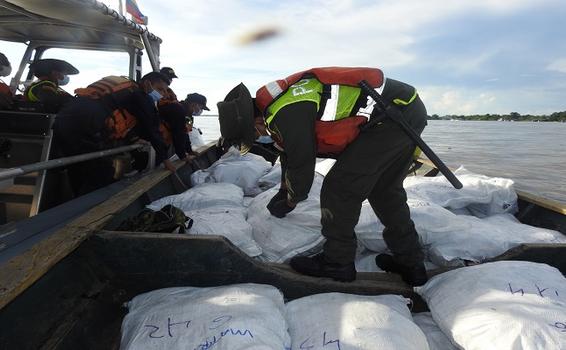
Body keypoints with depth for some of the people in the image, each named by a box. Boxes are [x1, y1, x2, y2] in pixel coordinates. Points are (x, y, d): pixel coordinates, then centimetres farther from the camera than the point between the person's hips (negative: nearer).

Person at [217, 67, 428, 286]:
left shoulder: (287, 114, -19)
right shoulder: (284, 101, 14)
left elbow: (302, 163, -9)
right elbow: (290, 153, 27)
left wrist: (290, 201, 10)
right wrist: (283, 192, 38)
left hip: (391, 118, -10)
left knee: (339, 189, -4)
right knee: (384, 191, 19)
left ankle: (337, 263, 11)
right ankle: (410, 262, 29)